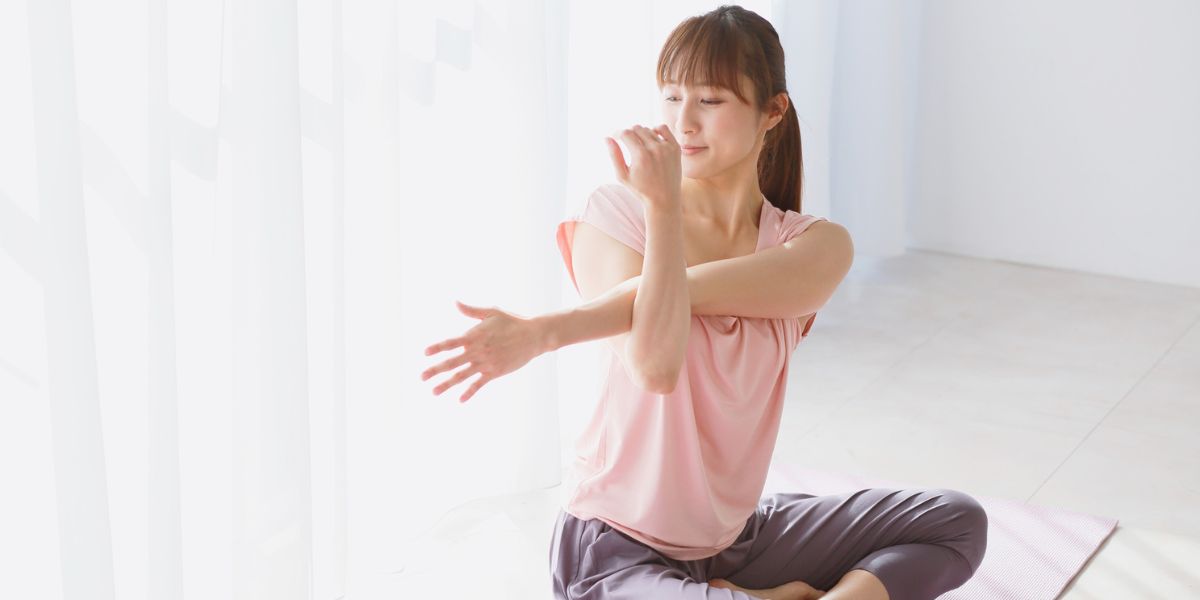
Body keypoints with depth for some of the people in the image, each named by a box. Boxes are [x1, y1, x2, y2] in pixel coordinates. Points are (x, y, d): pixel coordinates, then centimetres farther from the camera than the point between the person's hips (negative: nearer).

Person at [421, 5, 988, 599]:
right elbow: (655, 363, -24)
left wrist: (544, 332, -27)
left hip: (737, 532, 5)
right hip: (618, 545, -5)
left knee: (960, 520, -3)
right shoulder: (614, 213, -7)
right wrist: (662, 204, -29)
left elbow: (683, 291, -20)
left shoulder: (815, 245, -2)